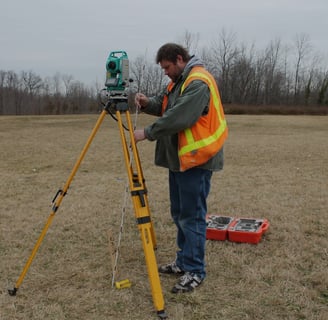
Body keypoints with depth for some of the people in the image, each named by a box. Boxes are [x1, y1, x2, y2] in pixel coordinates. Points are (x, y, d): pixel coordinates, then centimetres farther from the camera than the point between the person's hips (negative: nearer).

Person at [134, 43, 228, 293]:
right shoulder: (179, 81, 17)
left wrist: (147, 133, -18)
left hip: (196, 160, -10)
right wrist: (148, 103, -2)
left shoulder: (198, 82, -16)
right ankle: (183, 262, 28)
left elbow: (179, 118, -25)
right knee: (179, 214, 15)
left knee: (192, 216, -5)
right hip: (179, 158, 10)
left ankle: (194, 271, 5)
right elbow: (164, 106, 19)